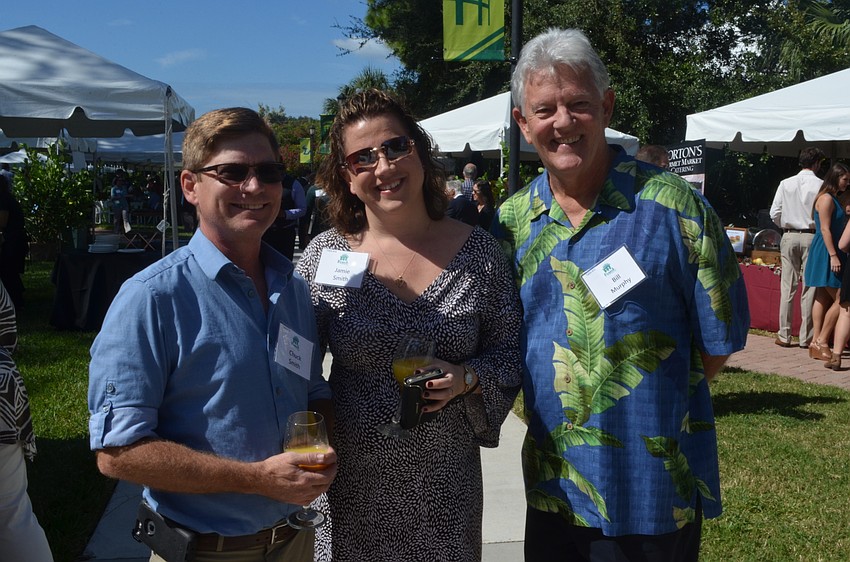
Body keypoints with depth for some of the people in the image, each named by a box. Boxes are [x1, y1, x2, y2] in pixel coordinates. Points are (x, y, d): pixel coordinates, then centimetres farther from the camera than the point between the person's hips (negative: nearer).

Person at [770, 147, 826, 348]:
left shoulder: (786, 184, 2)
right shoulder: (821, 185, -6)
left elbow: (774, 213, 2)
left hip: (789, 237, 2)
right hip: (812, 237, -2)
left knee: (788, 286, 5)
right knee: (810, 287, 3)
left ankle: (784, 335, 6)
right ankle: (806, 337, 5)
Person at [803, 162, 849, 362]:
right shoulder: (826, 198, -11)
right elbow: (825, 229, -17)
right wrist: (833, 255, -21)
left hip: (832, 253, 10)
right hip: (825, 253, -10)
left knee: (823, 298, 8)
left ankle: (816, 341, 9)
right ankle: (821, 342, -6)